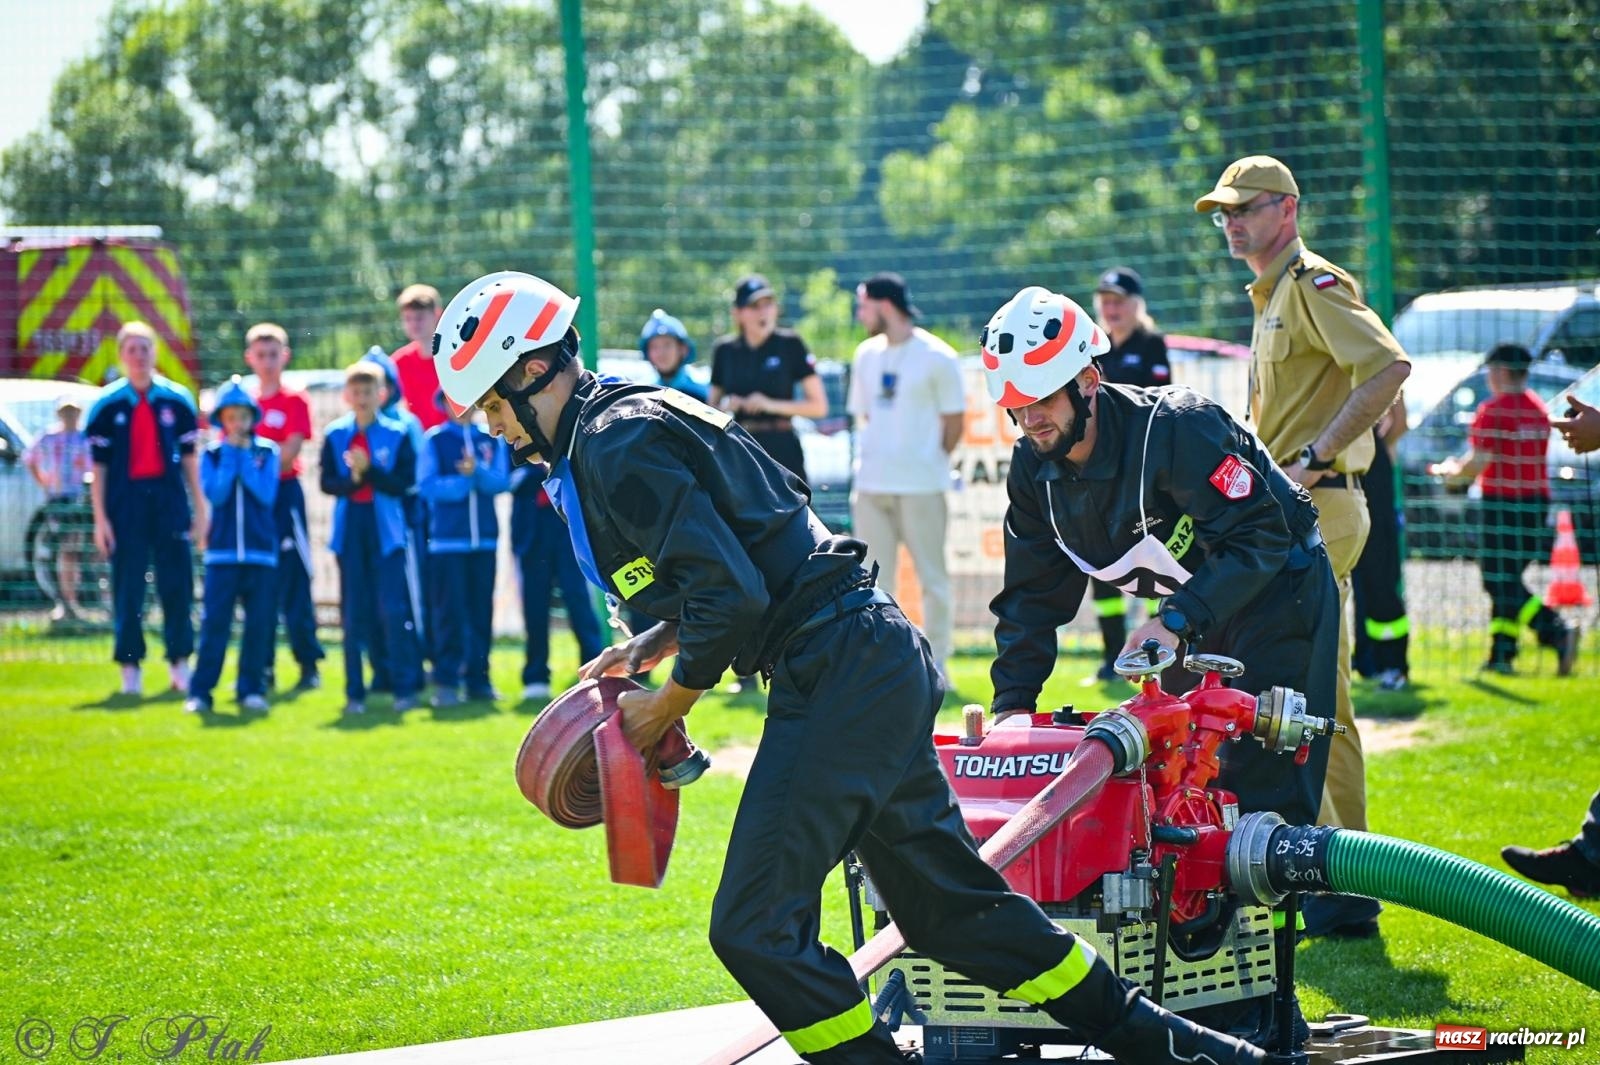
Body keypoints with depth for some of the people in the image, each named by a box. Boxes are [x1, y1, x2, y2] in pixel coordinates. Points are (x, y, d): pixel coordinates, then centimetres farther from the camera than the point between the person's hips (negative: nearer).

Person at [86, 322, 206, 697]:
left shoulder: (177, 399, 5)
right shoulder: (106, 404, 0)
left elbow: (189, 458, 9)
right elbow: (98, 465, 1)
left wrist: (199, 510, 7)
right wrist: (100, 519, -4)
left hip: (169, 497, 1)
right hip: (125, 500, -1)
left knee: (177, 582, 1)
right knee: (127, 586, 0)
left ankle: (179, 662, 9)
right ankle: (130, 666, 7)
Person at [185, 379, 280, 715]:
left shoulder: (267, 451, 6)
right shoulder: (212, 454, 6)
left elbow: (266, 493, -8)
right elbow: (216, 494, -9)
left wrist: (244, 455, -9)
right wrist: (231, 454, -8)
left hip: (260, 550, 1)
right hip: (222, 550, -1)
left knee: (259, 623, 0)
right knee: (215, 621, -7)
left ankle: (251, 689, 9)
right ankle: (200, 692, -5)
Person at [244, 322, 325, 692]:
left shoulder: (294, 401, 0)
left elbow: (288, 453, -9)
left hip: (284, 495, -4)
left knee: (293, 583, -6)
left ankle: (309, 665, -3)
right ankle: (262, 667, 11)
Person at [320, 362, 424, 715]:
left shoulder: (397, 435, 1)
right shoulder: (334, 435, 6)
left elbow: (403, 484, -5)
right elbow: (327, 483, 2)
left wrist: (369, 471, -15)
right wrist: (351, 479, -16)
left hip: (386, 528, -2)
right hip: (350, 528, 2)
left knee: (393, 609, -9)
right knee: (353, 615, 4)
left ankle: (405, 686, -3)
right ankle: (355, 692, 8)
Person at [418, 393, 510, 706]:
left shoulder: (491, 439, 10)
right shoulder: (435, 439, 2)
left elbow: (501, 481, 0)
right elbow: (427, 485, -5)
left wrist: (477, 471, -17)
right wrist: (463, 481, -12)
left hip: (485, 537, 3)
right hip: (447, 538, -3)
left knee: (482, 610, 4)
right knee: (450, 612, -5)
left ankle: (478, 678, 10)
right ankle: (447, 681, -3)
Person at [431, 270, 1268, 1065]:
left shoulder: (618, 448, -13)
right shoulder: (635, 421, 19)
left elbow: (731, 598, -20)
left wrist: (668, 703, -6)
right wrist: (653, 646, 17)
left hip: (836, 682, -10)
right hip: (880, 666, 10)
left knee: (755, 929, -11)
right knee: (951, 905, 16)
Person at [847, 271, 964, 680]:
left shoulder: (936, 358, -6)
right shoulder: (866, 355, 11)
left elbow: (954, 421, -2)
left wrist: (932, 464, -1)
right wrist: (866, 460, 8)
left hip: (921, 488, -5)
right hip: (870, 487, 5)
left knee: (932, 578, 1)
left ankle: (937, 667, 8)